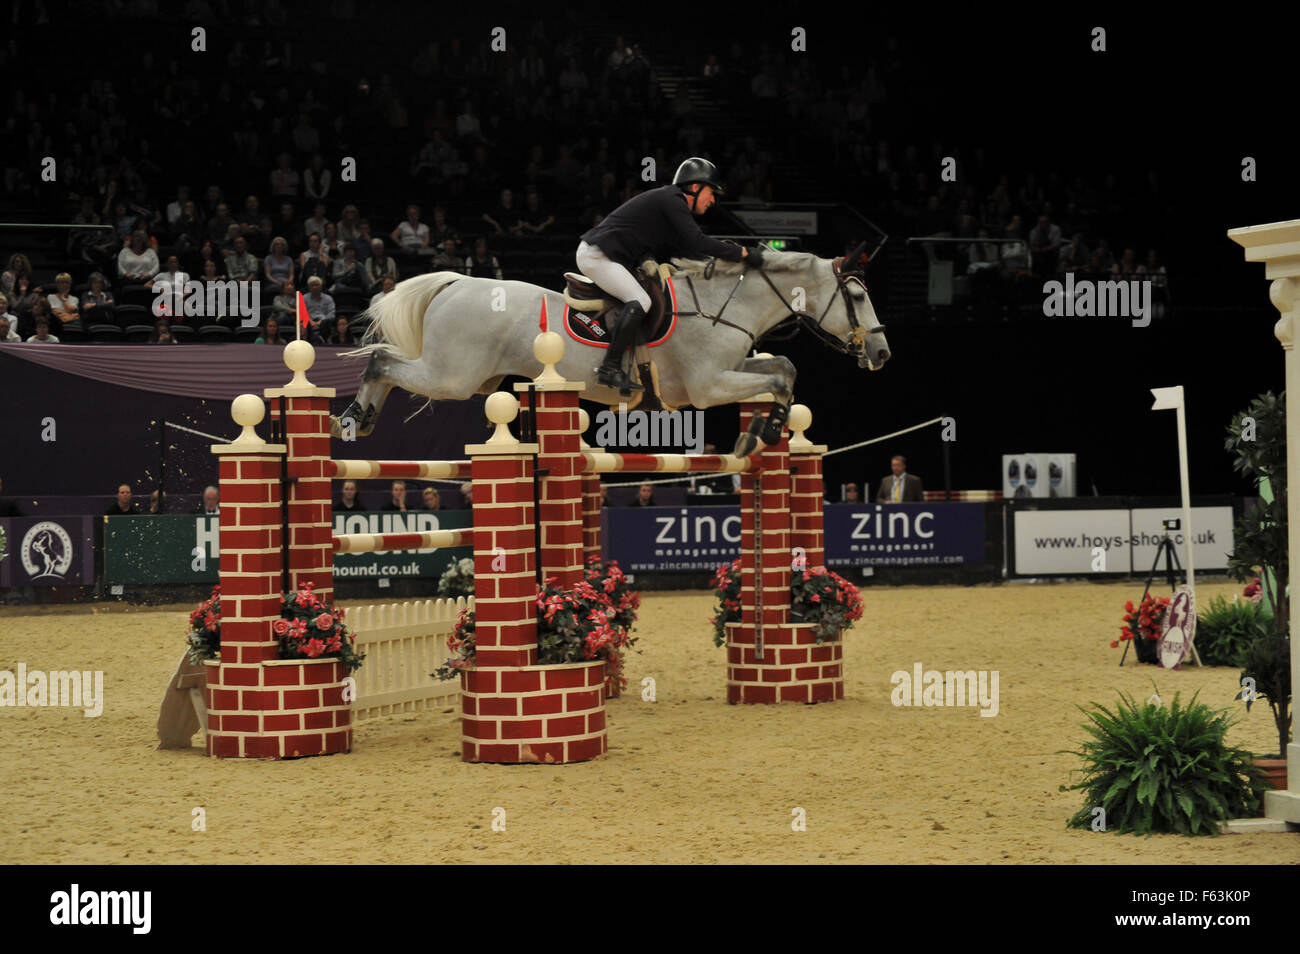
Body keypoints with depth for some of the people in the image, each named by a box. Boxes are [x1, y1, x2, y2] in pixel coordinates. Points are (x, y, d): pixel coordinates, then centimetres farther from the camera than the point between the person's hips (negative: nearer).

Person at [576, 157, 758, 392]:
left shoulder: (673, 202, 19)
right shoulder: (672, 200, -13)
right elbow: (697, 242, -23)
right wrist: (743, 253, -19)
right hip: (595, 255, -11)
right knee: (639, 301, -21)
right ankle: (609, 368, -26)